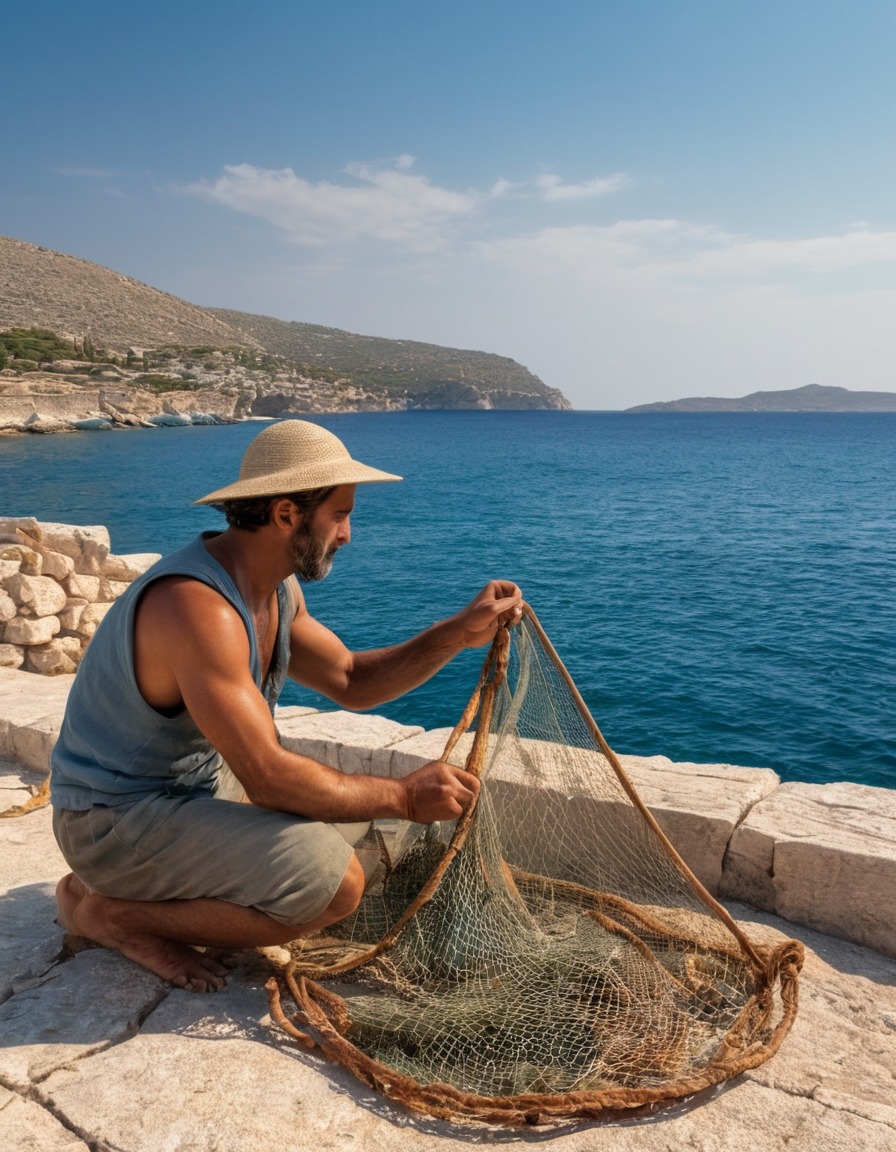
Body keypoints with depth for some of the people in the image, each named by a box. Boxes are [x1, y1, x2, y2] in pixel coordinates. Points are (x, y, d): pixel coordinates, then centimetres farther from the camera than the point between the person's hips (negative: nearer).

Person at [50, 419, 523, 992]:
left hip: (199, 784, 10)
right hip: (117, 821, -10)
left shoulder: (277, 590, 1)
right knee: (334, 880, -23)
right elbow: (268, 777, -31)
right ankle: (113, 914, -4)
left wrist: (460, 632, -6)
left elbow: (351, 680, 5)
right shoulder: (198, 605, -30)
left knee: (335, 828, 18)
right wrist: (404, 797, -21)